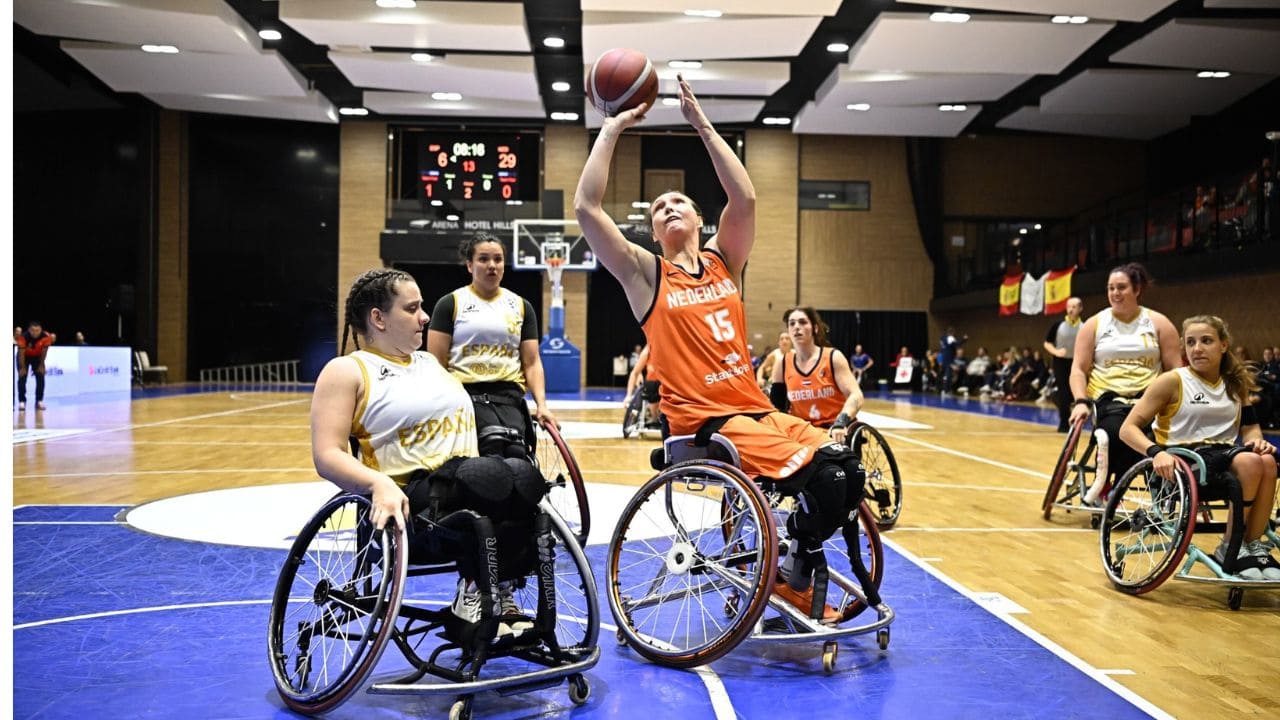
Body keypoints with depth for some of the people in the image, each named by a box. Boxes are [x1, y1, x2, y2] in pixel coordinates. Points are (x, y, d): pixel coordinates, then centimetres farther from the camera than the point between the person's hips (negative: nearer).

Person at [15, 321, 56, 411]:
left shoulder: (46, 337, -30)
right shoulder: (23, 337, -35)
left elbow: (44, 352, -16)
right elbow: (21, 354, -25)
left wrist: (41, 365, -10)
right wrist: (22, 367, -20)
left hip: (37, 357, 2)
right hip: (25, 356, -1)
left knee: (40, 377, -7)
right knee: (22, 377, -10)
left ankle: (39, 401, 1)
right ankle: (22, 401, -3)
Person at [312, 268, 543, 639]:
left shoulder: (430, 363, 24)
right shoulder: (346, 371, 4)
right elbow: (327, 456, -7)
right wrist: (380, 484, -26)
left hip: (467, 481, 6)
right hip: (407, 501, -6)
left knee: (523, 474, -28)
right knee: (488, 477, -35)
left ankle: (498, 593, -19)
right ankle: (475, 588, -18)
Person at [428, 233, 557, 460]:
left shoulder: (521, 306, 16)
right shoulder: (451, 304, 7)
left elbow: (532, 362, 13)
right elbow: (436, 364, 3)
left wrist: (541, 404, -2)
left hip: (509, 395, 3)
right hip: (465, 393, -2)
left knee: (516, 455, -29)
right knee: (496, 444, -34)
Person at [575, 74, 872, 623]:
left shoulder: (723, 261, 14)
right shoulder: (645, 273, 4)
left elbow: (745, 198, -3)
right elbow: (587, 207, -7)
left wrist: (702, 124, -2)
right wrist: (612, 130, -3)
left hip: (758, 409, 5)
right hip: (702, 422, -5)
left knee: (847, 469, -14)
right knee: (819, 475, -24)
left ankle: (797, 566, 8)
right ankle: (794, 579, 1)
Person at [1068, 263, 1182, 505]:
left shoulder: (1159, 323, 11)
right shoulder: (1094, 324, 12)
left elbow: (1175, 369, 7)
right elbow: (1079, 369, 6)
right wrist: (1081, 401, -11)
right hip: (1107, 397, 0)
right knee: (1115, 430, -35)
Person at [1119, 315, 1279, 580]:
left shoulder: (1236, 385, 15)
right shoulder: (1173, 381, -2)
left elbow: (1249, 427, 13)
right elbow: (1128, 428, -8)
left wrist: (1256, 440, -12)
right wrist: (1156, 451, -27)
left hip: (1225, 458, 5)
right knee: (1250, 463, -32)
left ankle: (1254, 546, -17)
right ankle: (1231, 549, -18)